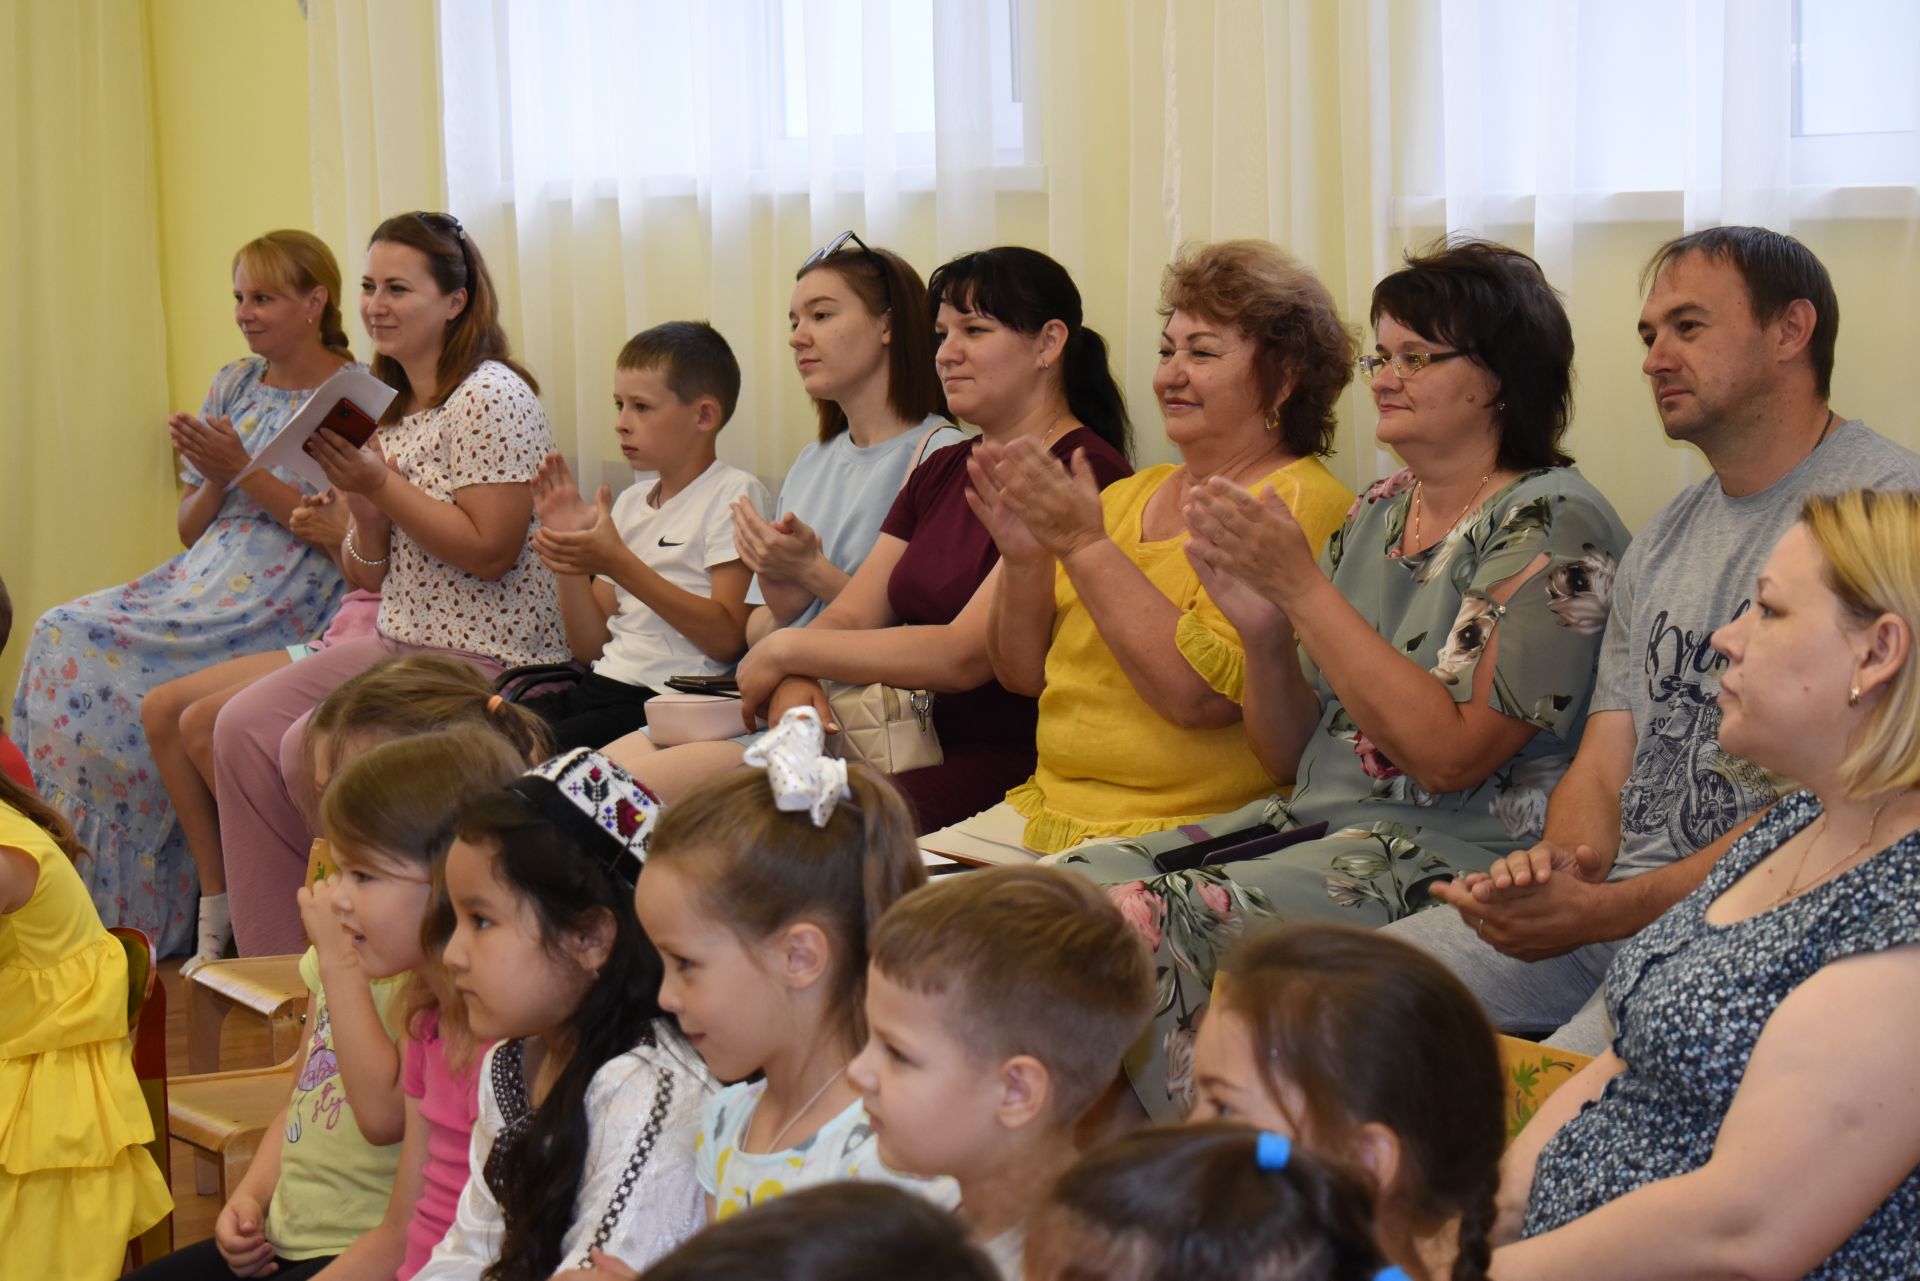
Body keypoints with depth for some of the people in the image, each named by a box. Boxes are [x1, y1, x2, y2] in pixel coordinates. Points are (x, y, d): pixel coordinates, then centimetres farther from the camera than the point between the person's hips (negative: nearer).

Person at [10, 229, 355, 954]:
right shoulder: (233, 387, 18)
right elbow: (191, 528, 18)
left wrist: (244, 473, -14)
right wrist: (213, 480, -4)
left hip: (291, 604, -7)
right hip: (206, 581, 7)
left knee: (81, 650, -24)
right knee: (62, 638, -19)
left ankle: (141, 918, -14)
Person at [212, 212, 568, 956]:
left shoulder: (491, 397, -13)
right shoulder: (386, 405, 13)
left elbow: (490, 551, -20)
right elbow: (371, 575, 13)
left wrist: (380, 482, -19)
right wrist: (357, 497, -7)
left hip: (491, 658, -9)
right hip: (398, 642, 9)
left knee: (313, 751, -20)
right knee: (243, 728, -4)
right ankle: (270, 965, 1)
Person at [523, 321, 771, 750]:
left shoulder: (732, 494, -1)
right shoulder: (629, 504, 21)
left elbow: (727, 640, -14)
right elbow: (591, 648, 18)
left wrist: (619, 564, -17)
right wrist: (569, 554, 3)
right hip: (603, 684, 7)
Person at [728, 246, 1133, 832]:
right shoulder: (940, 472, 19)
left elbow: (965, 655, -18)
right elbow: (848, 618, 13)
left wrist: (785, 651, -8)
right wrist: (794, 682, -12)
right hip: (926, 750, 8)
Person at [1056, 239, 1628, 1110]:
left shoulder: (1552, 526, -7)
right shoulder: (1376, 517, 16)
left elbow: (1450, 752, -19)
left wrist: (1301, 586, -16)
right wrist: (1262, 630, -4)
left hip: (1454, 858, -8)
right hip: (1314, 824, 8)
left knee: (1149, 922, -28)